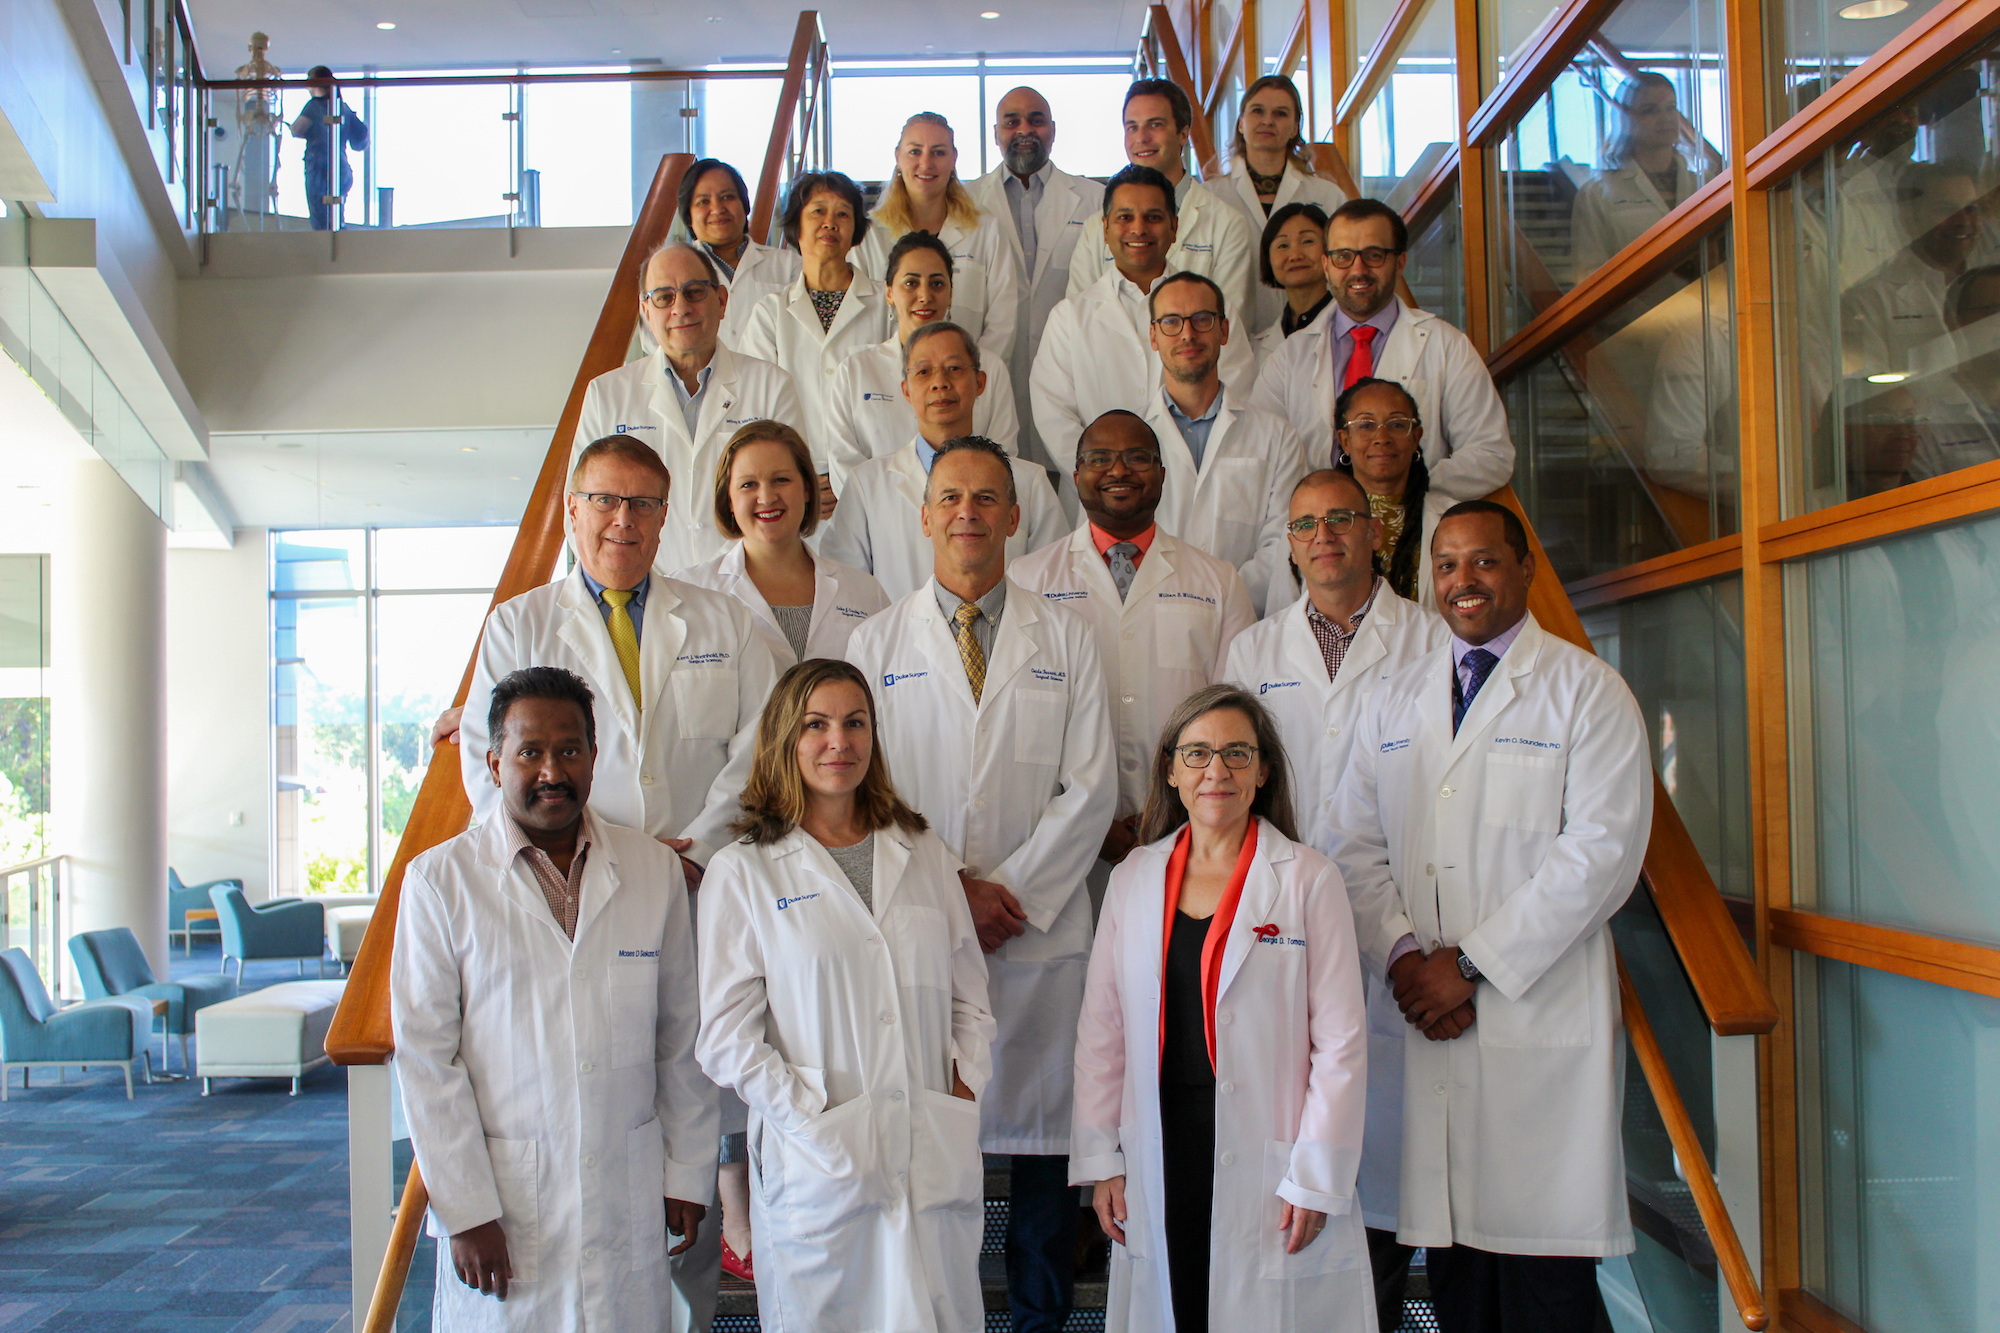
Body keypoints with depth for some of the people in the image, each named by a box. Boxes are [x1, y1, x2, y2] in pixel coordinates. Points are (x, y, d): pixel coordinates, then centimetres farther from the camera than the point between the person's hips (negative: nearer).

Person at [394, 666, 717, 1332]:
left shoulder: (653, 869, 4)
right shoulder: (440, 879, -3)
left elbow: (681, 1039, 8)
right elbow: (426, 1058, -5)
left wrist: (688, 1172, 7)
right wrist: (465, 1212, -8)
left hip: (629, 1194, 2)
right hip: (504, 1194, -2)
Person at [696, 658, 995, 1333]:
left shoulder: (923, 853, 11)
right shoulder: (743, 871, 0)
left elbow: (969, 994, 14)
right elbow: (727, 1037, -4)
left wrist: (964, 1091, -1)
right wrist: (818, 1125, -12)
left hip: (938, 1159, 3)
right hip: (818, 1169, -3)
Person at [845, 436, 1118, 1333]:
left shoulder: (1065, 638, 8)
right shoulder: (877, 642, 8)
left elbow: (1090, 787, 2)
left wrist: (1011, 890, -7)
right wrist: (951, 889, -7)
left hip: (1043, 927, 0)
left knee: (1043, 1127, 5)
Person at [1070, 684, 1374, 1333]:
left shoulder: (1308, 879, -2)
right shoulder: (1134, 877, 8)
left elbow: (1341, 1041, -4)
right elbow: (1101, 1030, 10)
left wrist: (1316, 1178, -7)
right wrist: (1099, 1158, 6)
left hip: (1265, 1168, -3)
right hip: (1158, 1163, 3)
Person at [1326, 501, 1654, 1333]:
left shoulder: (1585, 689, 1)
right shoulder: (1398, 699, 16)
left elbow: (1603, 849, -9)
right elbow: (1356, 842, 14)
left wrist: (1473, 963, -12)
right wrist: (1401, 955, -4)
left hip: (1541, 1017, -4)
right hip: (1426, 1017, 4)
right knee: (1451, 1262, 6)